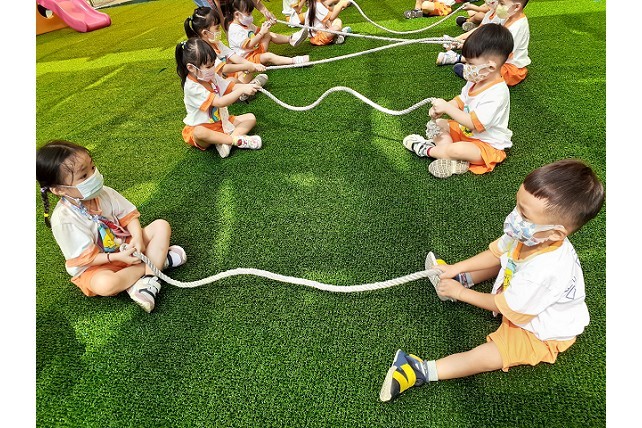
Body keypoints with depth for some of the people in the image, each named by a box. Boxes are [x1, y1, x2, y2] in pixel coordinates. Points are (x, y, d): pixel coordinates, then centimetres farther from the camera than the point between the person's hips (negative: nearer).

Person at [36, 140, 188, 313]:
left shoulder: (103, 192, -9)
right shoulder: (63, 219, -23)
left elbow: (128, 215, -3)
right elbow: (84, 258, -18)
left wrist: (137, 236, -22)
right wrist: (117, 257, -27)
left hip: (125, 246, 6)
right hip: (94, 267, -5)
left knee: (162, 225, -8)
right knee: (105, 284, -38)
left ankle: (149, 279, -22)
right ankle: (158, 259, -17)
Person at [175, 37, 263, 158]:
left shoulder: (212, 76, 0)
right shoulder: (192, 87, -24)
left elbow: (232, 87, 2)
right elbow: (220, 102, -31)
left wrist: (247, 86, -19)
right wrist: (242, 90, -35)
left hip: (222, 122, 8)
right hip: (202, 127, -8)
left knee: (250, 118, -4)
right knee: (199, 133, -42)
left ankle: (225, 142, -24)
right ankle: (238, 140, -32)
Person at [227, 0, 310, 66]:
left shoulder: (245, 24, 10)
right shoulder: (234, 30, -23)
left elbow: (257, 31, 24)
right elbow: (249, 45, -31)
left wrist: (265, 26, 0)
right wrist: (262, 32, -29)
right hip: (247, 58, -11)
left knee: (269, 34, 8)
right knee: (268, 56, -34)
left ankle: (290, 39, 3)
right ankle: (294, 61, -46)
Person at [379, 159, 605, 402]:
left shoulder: (543, 270, -44)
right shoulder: (525, 234, -23)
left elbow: (503, 306, -27)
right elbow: (496, 252, -2)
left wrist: (461, 293, -15)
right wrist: (456, 269, -6)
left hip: (542, 332, -8)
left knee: (485, 357, -20)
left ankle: (421, 371, -17)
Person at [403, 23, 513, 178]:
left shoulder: (496, 93, -30)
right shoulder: (476, 80, -3)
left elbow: (474, 123, -32)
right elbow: (460, 101, 9)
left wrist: (447, 108, -30)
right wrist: (440, 109, -12)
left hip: (488, 145, -10)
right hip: (465, 131, 10)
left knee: (457, 150, -35)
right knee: (438, 124, 3)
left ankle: (427, 150, -5)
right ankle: (449, 153, -21)